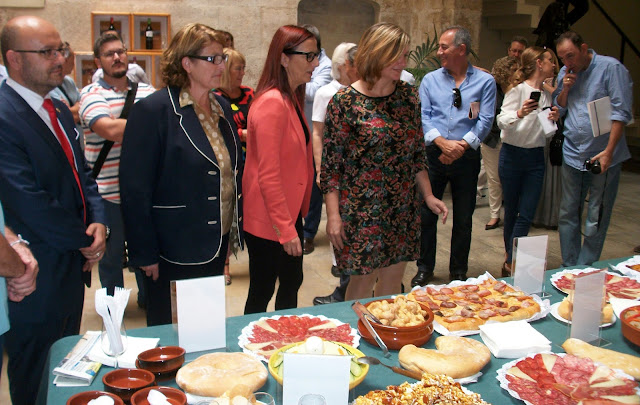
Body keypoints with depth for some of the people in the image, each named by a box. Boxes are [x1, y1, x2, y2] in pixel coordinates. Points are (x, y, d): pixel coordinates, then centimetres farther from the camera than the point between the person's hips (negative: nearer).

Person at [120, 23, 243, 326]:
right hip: (174, 252, -6)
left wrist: (235, 230, 11)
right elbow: (135, 190, -15)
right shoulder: (153, 110, -14)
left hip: (218, 243, 7)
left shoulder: (222, 108, 8)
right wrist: (145, 254, -15)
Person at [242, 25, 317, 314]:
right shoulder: (272, 103, -21)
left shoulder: (292, 99, 10)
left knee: (292, 283, 20)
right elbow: (268, 175, -23)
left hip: (289, 213, 10)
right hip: (268, 222, -9)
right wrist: (286, 229, -20)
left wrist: (294, 221, 14)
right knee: (261, 294, 6)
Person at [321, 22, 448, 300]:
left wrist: (428, 196, 9)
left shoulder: (408, 95, 6)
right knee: (364, 277, 2)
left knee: (394, 275, 12)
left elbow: (417, 152, 13)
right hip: (362, 209, -5)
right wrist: (333, 215, -13)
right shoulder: (345, 102, -10)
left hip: (403, 208, 5)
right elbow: (331, 165, -9)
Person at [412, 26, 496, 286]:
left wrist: (462, 145, -17)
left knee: (463, 218, 8)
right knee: (426, 213, 5)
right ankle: (425, 267, 21)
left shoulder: (484, 82, 3)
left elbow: (485, 121, -5)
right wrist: (441, 141, -17)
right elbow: (423, 116, -1)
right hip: (433, 155, 1)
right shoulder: (430, 80, 8)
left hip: (466, 157, -1)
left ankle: (458, 272, 23)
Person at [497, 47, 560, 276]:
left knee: (526, 215, -3)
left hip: (536, 157, 5)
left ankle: (511, 261, 1)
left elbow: (547, 134, 16)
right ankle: (510, 257, 22)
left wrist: (553, 120, -3)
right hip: (513, 155, -5)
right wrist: (519, 113, -34)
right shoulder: (519, 89, -6)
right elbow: (502, 120, -16)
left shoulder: (547, 95, 12)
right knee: (511, 211, 6)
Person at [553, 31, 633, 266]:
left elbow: (621, 112, -11)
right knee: (568, 215, 9)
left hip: (603, 157, -5)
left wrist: (608, 151, -18)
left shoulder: (611, 68, -7)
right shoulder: (565, 73, 10)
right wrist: (565, 89, -3)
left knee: (596, 220, 0)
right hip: (572, 155, 5)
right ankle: (568, 269, 19)